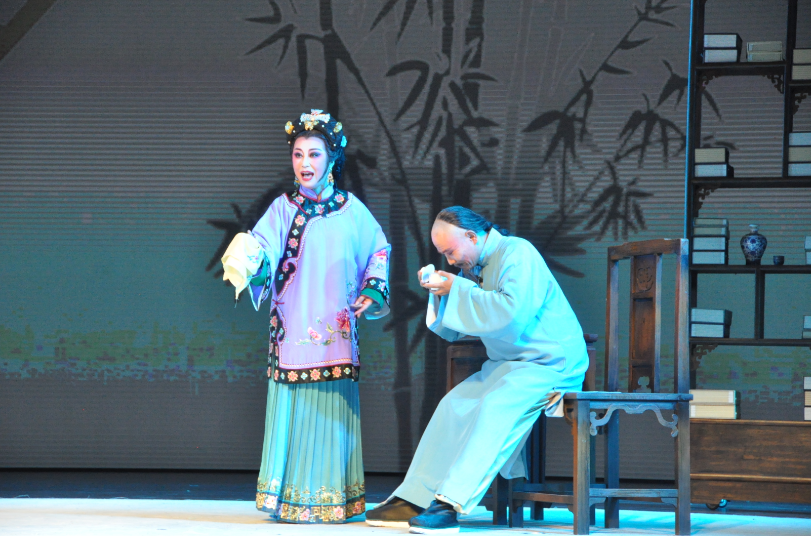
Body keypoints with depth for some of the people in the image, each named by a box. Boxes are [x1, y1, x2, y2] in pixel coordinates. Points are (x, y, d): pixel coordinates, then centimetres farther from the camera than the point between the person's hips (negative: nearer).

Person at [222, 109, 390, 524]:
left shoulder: (351, 210, 7)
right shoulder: (283, 209, 4)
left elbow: (379, 251, 17)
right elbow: (262, 245, -10)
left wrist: (373, 291, 5)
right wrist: (251, 259, -31)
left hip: (335, 331, 0)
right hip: (292, 329, 0)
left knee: (331, 412, 0)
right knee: (293, 410, -2)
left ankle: (332, 498, 6)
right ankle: (290, 498, 3)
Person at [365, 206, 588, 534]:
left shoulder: (517, 253, -15)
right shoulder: (472, 267, 11)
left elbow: (511, 310, -31)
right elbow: (451, 331, 16)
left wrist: (456, 289, -21)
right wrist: (438, 293, -3)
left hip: (550, 363, -9)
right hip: (507, 363, 9)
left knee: (495, 405, -30)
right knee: (453, 405, -6)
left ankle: (451, 504, -36)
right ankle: (414, 500, -7)